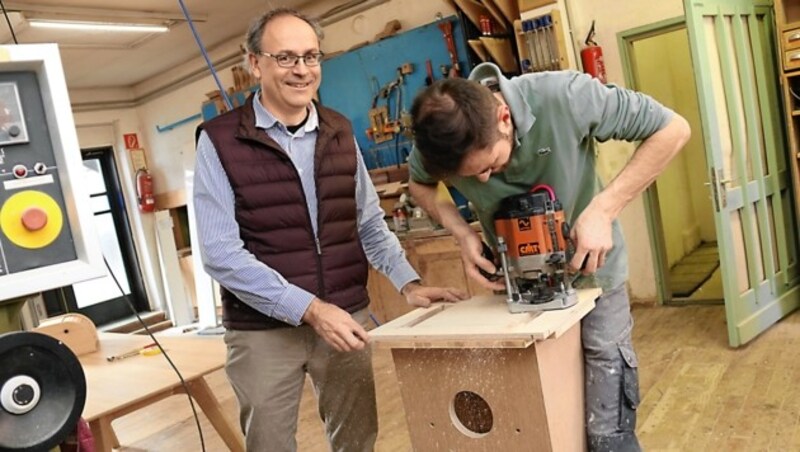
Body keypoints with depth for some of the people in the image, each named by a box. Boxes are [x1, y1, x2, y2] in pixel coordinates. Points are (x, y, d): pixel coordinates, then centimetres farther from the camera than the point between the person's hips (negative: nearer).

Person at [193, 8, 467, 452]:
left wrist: (408, 282, -1)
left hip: (347, 317, 4)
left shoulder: (339, 132, 6)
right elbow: (221, 253, -15)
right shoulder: (220, 140, -8)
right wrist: (309, 308, -20)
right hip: (264, 329, -3)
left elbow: (369, 224, 13)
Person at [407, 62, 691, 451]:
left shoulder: (563, 98, -30)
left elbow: (672, 129, -19)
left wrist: (603, 209, -29)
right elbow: (419, 185, 2)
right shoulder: (441, 138, -21)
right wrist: (462, 233, -16)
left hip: (590, 274, -2)